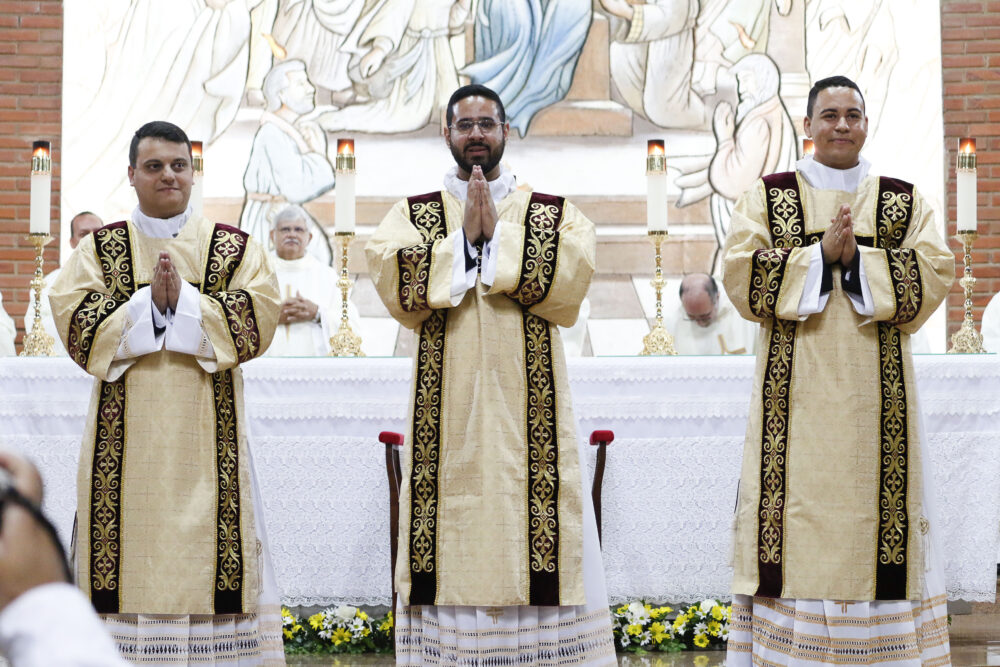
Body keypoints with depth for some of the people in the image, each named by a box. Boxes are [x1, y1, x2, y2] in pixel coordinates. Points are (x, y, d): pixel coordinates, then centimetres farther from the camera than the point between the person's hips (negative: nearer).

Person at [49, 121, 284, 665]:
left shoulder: (234, 247, 8)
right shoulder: (98, 248, 10)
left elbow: (256, 321, -4)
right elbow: (75, 322, -3)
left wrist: (184, 299, -13)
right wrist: (149, 301, -13)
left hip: (205, 429, 0)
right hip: (126, 431, 0)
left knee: (205, 536, -2)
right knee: (131, 536, -2)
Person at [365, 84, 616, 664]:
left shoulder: (553, 214, 11)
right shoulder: (412, 215, 12)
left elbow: (570, 279, -9)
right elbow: (395, 283, -6)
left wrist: (497, 233, -7)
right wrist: (465, 235, -7)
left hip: (527, 407, 0)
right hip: (448, 406, 0)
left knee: (530, 524, -4)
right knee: (451, 537, -3)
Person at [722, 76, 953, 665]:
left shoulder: (906, 201, 12)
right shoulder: (768, 196, 9)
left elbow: (934, 276, -1)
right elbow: (742, 274, -4)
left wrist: (859, 257, -13)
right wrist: (822, 252, -13)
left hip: (876, 393, 1)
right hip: (797, 393, -1)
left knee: (873, 506, 0)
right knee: (797, 512, -3)